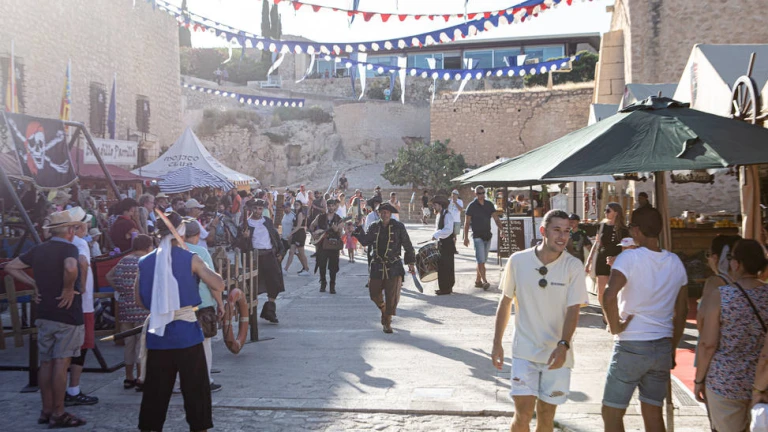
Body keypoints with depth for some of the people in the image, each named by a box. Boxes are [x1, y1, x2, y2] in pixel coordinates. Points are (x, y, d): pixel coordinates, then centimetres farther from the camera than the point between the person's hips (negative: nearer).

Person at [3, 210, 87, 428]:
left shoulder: (38, 250, 8)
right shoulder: (69, 248, -13)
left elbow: (10, 267, 16)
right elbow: (70, 269, -35)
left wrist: (34, 284, 12)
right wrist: (68, 289, -19)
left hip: (44, 314, 7)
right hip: (67, 314, -7)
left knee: (46, 363, 12)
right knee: (61, 363, -3)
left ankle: (46, 410, 20)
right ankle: (58, 414, 1)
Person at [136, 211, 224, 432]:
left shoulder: (145, 262, 3)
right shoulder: (190, 259, -7)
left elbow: (140, 299, 10)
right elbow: (219, 285, -10)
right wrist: (201, 267, 6)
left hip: (157, 333, 3)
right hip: (186, 333, -3)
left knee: (155, 390, 13)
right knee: (195, 389, 7)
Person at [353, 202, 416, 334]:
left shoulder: (398, 227, -2)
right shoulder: (374, 227, 7)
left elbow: (407, 245, 1)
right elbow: (365, 241, 1)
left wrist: (410, 262, 1)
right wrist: (359, 229, -11)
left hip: (393, 266, -3)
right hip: (377, 266, 3)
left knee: (392, 297, -3)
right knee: (374, 294, 7)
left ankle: (387, 322, 10)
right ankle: (383, 309, 37)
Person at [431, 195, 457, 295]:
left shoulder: (447, 214, -15)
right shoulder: (439, 214, 13)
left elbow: (448, 230, -24)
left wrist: (436, 235, -22)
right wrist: (436, 236, 7)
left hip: (447, 243, -9)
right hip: (441, 242, 9)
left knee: (446, 266, -3)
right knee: (441, 265, 12)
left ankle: (446, 288, 5)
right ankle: (444, 287, 21)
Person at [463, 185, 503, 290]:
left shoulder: (489, 204, 7)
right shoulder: (472, 206, -5)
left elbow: (496, 218, 2)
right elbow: (467, 222, -3)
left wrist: (501, 229, -15)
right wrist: (466, 237, -9)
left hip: (488, 236, 5)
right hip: (477, 236, -5)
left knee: (482, 260, 10)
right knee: (480, 260, -12)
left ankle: (477, 281, 17)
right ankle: (484, 281, -15)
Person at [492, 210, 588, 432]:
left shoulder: (573, 266, -7)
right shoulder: (517, 261, -5)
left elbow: (573, 310, -9)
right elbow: (505, 303, 6)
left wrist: (563, 345, -25)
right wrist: (497, 343, 6)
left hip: (557, 354, 1)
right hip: (524, 350, 0)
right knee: (523, 413, -9)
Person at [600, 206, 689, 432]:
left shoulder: (629, 258, -14)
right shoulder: (675, 262, 5)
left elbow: (609, 297, -29)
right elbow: (681, 310, 12)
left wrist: (615, 327, -13)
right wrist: (672, 348, 20)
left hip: (631, 346, -6)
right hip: (663, 347, 6)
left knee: (612, 413, 5)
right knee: (653, 413, 15)